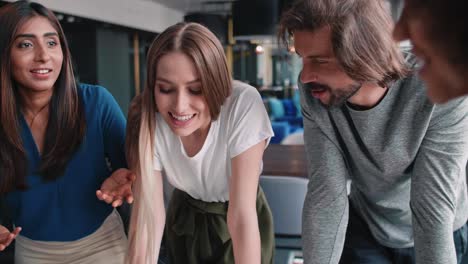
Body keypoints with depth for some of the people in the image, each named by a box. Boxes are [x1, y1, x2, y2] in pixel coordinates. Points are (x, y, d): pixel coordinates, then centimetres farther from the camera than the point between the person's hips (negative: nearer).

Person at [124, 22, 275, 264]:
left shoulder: (243, 105, -33)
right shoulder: (147, 120, -25)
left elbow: (242, 216, -33)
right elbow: (148, 218, -27)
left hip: (241, 229, -2)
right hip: (185, 221, 2)